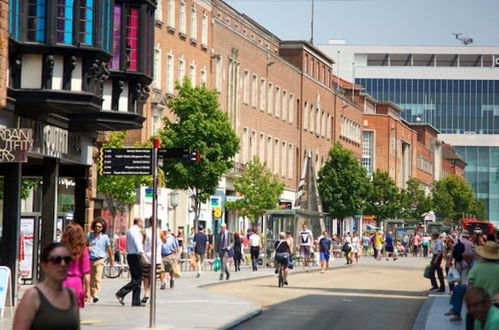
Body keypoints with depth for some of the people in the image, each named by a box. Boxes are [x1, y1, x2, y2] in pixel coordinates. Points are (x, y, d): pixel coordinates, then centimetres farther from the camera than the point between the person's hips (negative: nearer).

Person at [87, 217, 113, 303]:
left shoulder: (105, 237, 2)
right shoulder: (89, 235, 6)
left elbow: (109, 248, 14)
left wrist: (111, 259, 22)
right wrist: (87, 248, -7)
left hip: (99, 260, -3)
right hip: (90, 260, 3)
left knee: (97, 278, -15)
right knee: (90, 279, 7)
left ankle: (96, 295, -23)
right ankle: (91, 294, 18)